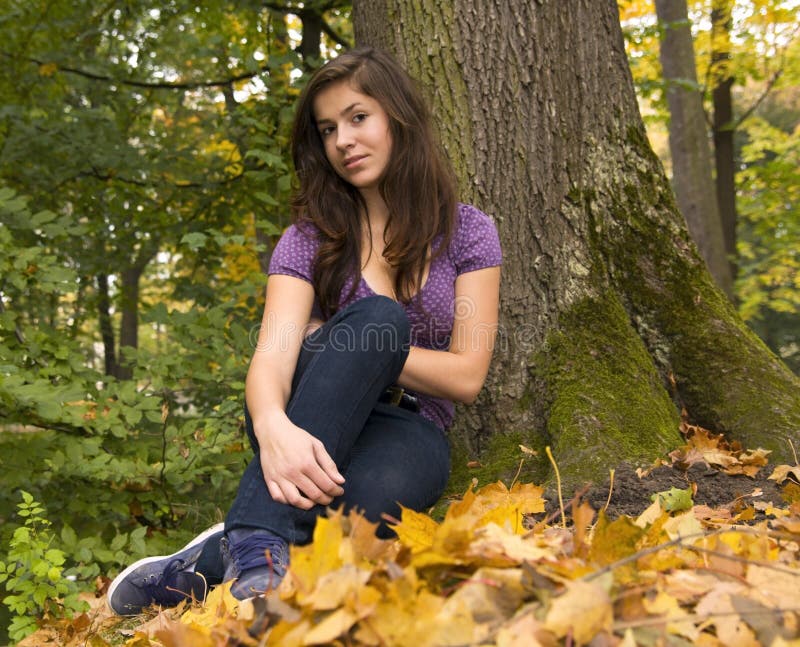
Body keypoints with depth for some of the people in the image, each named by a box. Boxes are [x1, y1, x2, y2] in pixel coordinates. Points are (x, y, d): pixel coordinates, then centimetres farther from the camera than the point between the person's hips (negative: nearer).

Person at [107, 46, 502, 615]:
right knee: (378, 316, -34)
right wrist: (273, 426, -38)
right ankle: (258, 545, -42)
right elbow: (272, 356, -15)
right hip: (306, 425, 1)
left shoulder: (468, 232, 3)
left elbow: (466, 376, -4)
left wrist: (343, 345, -7)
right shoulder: (309, 238, 3)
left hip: (408, 430, 0)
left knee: (371, 497, -40)